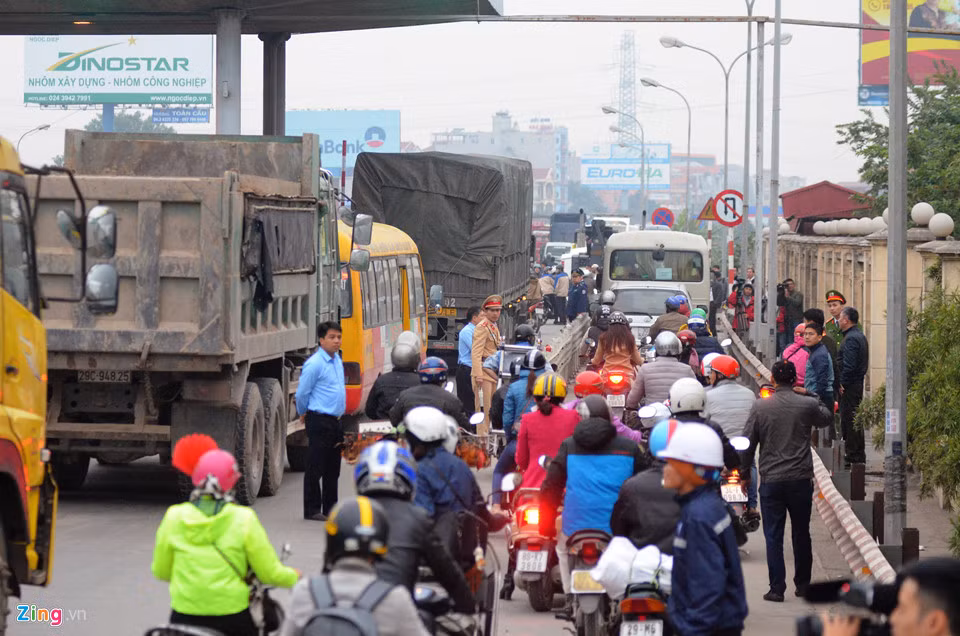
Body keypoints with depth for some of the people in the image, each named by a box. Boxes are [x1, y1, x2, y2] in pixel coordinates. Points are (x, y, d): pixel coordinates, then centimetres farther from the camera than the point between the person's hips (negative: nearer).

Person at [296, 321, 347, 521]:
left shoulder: (337, 361, 12)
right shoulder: (314, 364, -14)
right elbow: (302, 394, -10)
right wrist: (304, 415, 4)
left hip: (335, 420, 8)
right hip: (319, 421, -8)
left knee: (333, 467, 14)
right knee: (315, 467, -3)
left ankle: (330, 507, 21)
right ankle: (312, 510, 2)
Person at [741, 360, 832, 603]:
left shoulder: (760, 407, -4)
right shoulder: (808, 405, -4)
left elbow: (748, 444, 0)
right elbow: (827, 418, 18)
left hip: (770, 480, -1)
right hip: (801, 480, 1)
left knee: (773, 536, 3)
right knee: (801, 533, 14)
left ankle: (777, 588, 0)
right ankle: (802, 584, 22)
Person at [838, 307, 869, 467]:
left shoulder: (851, 338, -17)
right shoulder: (860, 335, 15)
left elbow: (849, 365, -24)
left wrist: (842, 383, -17)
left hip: (850, 386, -10)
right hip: (858, 383, 10)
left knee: (849, 419, -6)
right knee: (855, 419, 15)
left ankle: (853, 456, -4)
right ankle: (859, 455, 20)